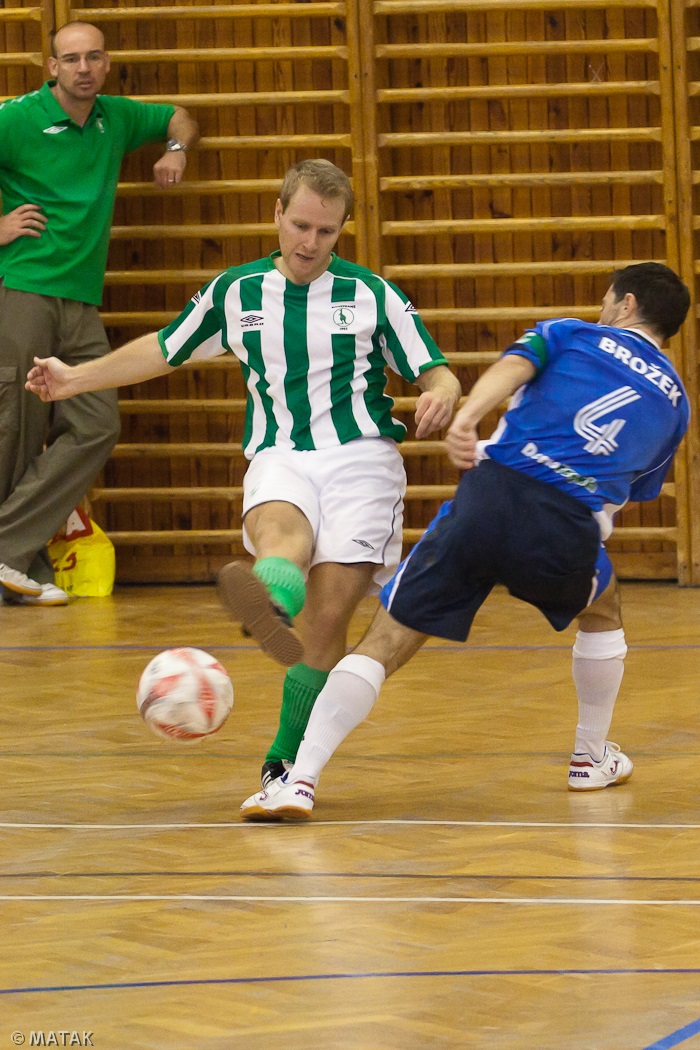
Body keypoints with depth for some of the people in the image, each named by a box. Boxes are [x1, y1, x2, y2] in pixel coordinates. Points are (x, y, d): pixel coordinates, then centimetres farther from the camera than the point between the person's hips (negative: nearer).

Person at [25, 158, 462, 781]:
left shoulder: (373, 296, 7)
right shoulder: (236, 293, 13)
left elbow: (436, 374, 9)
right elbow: (164, 351, 27)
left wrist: (439, 396, -15)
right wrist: (77, 378, 23)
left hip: (360, 457, -1)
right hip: (279, 459, 1)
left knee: (326, 621, -16)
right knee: (278, 527, -38)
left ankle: (286, 764, -3)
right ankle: (269, 608, -73)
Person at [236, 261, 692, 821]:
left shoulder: (571, 334, 19)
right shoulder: (674, 399, 25)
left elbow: (509, 368, -4)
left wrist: (467, 416, -21)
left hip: (489, 497, -1)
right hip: (569, 531, 1)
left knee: (384, 643, 2)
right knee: (603, 613, 36)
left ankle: (301, 778, -12)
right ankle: (592, 759, 42)